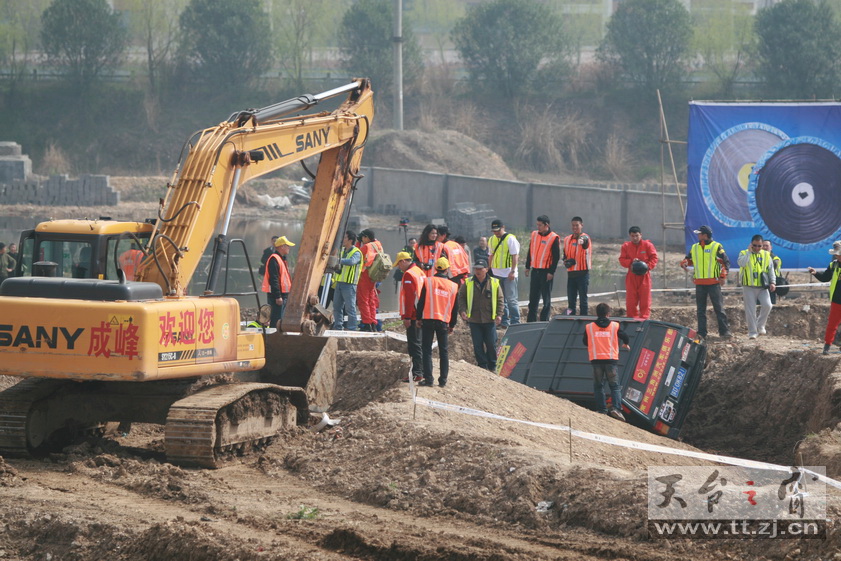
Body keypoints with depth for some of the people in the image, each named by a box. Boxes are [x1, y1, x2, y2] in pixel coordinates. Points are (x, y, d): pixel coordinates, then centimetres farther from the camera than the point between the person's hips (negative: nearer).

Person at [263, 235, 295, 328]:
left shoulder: (282, 259, 19)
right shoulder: (274, 259, -14)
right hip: (277, 295, -11)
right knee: (277, 321, -13)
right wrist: (277, 296, -24)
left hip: (283, 295, 11)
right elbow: (273, 279, -21)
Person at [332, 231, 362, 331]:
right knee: (336, 306, 10)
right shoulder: (343, 251, 18)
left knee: (350, 307, -7)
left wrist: (339, 260, -31)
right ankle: (338, 327, 18)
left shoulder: (356, 253, -9)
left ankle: (351, 329, -5)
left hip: (349, 284, -9)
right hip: (340, 282, 9)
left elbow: (351, 261, -29)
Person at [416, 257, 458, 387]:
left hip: (428, 320, -2)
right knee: (444, 351, 10)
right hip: (444, 322, 2)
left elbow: (421, 301, -3)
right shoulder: (453, 286, 6)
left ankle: (428, 378, -7)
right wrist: (452, 325, 20)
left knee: (427, 350, 0)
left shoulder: (428, 281, -2)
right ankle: (443, 380, 8)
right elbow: (454, 308, 11)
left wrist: (419, 318, 5)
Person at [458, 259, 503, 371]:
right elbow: (461, 297, 8)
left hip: (490, 320, -1)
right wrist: (462, 310, -7)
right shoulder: (468, 283, 2)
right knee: (478, 345, 2)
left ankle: (492, 366, 16)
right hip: (474, 320, 1)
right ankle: (482, 365, 12)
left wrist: (499, 314, -4)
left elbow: (500, 299, 5)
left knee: (491, 344, 2)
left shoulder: (494, 283, 0)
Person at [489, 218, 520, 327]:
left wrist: (512, 271, -16)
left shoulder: (510, 239, -7)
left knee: (511, 299, -6)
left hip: (508, 273, -6)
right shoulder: (492, 240, 12)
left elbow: (515, 256, -10)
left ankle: (515, 321, -2)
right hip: (496, 273, 6)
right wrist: (489, 270, 16)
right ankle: (504, 321, 16)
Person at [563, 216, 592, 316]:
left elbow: (585, 241, -32)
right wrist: (565, 261, 0)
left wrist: (582, 241, -57)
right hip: (571, 273, 6)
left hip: (583, 273, -6)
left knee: (583, 299, -3)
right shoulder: (567, 239, 13)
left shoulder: (585, 238, -6)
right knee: (571, 300, 8)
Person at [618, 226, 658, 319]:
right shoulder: (626, 246, 5)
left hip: (644, 276, -2)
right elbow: (622, 260, 2)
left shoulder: (648, 245, -1)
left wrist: (648, 266, -19)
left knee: (645, 299, -4)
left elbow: (654, 258, -2)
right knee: (630, 300, 2)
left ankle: (644, 318, -2)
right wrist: (631, 262, -17)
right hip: (631, 276, 2)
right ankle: (632, 318, 11)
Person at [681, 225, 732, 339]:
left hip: (713, 283, -5)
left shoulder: (716, 247, -1)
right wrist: (684, 263, -3)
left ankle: (724, 331, -3)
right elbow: (688, 259, 21)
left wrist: (723, 276, -11)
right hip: (699, 283, 5)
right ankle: (701, 332, 9)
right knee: (701, 309, 6)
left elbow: (726, 262, -1)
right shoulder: (694, 248, 12)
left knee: (719, 308, -4)